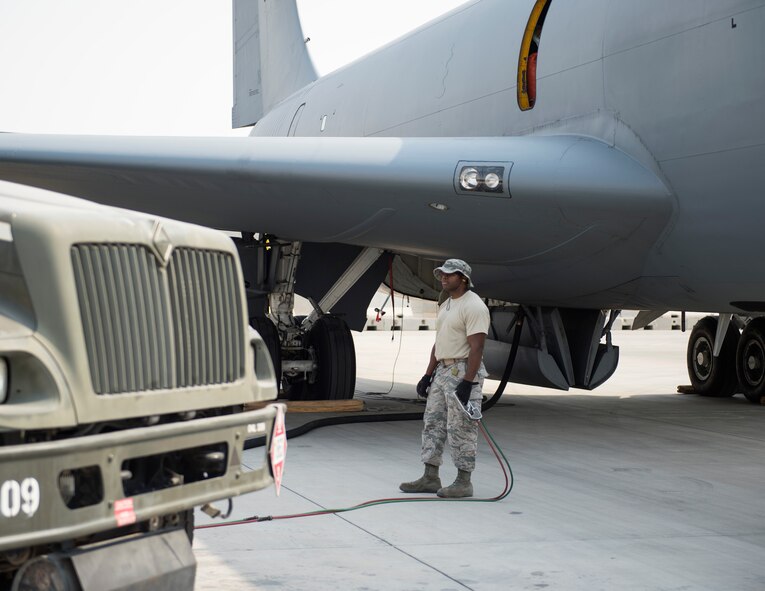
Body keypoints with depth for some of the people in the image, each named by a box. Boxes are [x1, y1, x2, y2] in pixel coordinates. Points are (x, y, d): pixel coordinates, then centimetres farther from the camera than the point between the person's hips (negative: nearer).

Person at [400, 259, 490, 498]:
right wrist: (428, 375, 17)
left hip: (464, 372, -10)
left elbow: (476, 347, -20)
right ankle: (430, 478, 15)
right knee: (432, 423, 10)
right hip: (442, 371, 10)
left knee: (460, 429, -6)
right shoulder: (445, 306, 16)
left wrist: (467, 383, -25)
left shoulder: (473, 306, -14)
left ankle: (464, 482, 2)